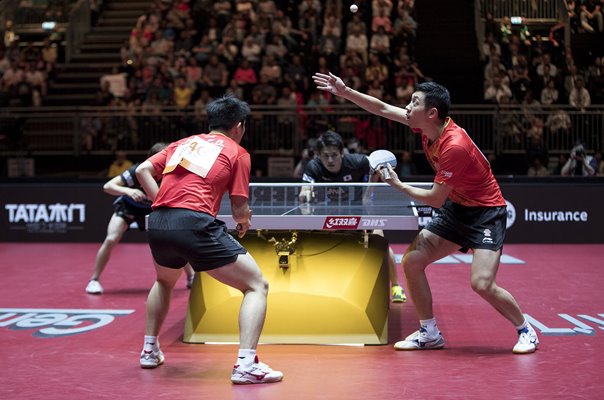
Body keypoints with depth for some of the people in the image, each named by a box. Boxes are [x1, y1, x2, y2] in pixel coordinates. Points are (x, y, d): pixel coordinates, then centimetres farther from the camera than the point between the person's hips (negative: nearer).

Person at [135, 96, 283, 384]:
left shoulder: (183, 142, 25)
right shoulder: (237, 152, 12)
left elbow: (143, 171, 17)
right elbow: (239, 209, 7)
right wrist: (245, 221, 29)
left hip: (157, 223, 6)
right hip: (194, 223, -6)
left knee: (164, 282, 38)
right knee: (257, 286, 3)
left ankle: (149, 350, 41)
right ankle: (245, 365, -11)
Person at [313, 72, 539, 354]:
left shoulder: (454, 146, -29)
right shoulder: (426, 127, -5)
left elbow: (436, 199, -23)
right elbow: (383, 109, 6)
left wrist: (398, 185, -11)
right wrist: (344, 91, 2)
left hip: (485, 212, -9)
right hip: (456, 209, 9)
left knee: (481, 283, -21)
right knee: (411, 261, 0)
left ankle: (525, 331, 5)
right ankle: (429, 333, 12)